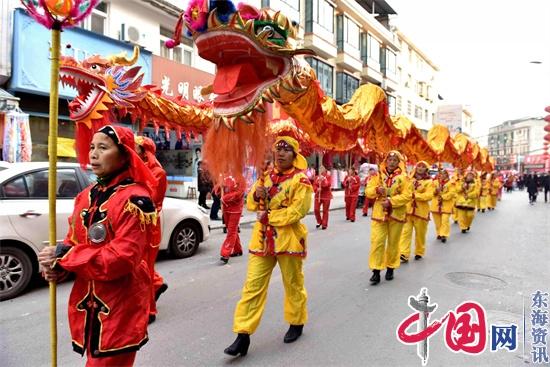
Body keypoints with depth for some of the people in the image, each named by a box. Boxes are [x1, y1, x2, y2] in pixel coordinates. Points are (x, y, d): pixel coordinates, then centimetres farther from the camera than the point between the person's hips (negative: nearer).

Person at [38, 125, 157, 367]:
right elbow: (74, 241, 13)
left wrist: (62, 256, -19)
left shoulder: (134, 199, -19)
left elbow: (123, 257, -25)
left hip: (119, 308, -7)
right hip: (86, 304, 8)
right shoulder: (87, 195, 7)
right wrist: (57, 265, -9)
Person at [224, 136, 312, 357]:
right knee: (253, 286, 2)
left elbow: (298, 210, -17)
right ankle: (243, 334, 8)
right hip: (262, 238, 4)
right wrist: (256, 195, -9)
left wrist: (268, 216, -16)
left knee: (293, 285, 13)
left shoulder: (301, 179, -6)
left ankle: (296, 323, 36)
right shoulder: (266, 176, 11)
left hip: (288, 238, -4)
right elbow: (251, 204, 13)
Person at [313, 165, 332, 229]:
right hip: (318, 196, 3)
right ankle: (319, 222, 19)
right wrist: (317, 189, -17)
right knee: (316, 209, -4)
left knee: (325, 210, 1)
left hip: (326, 196, -3)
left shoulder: (328, 177, -1)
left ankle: (324, 224, 11)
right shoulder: (316, 177, 8)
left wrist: (323, 179, -23)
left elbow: (328, 185, -16)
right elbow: (314, 185, 2)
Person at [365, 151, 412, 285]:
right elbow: (368, 192, 3)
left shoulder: (403, 177, -3)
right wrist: (376, 190, -18)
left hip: (396, 214, -1)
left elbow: (407, 195, -11)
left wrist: (391, 202, -21)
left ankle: (391, 268, 26)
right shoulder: (378, 175, 5)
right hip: (379, 213, 1)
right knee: (377, 241, -5)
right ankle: (376, 271, 0)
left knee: (393, 242, 10)